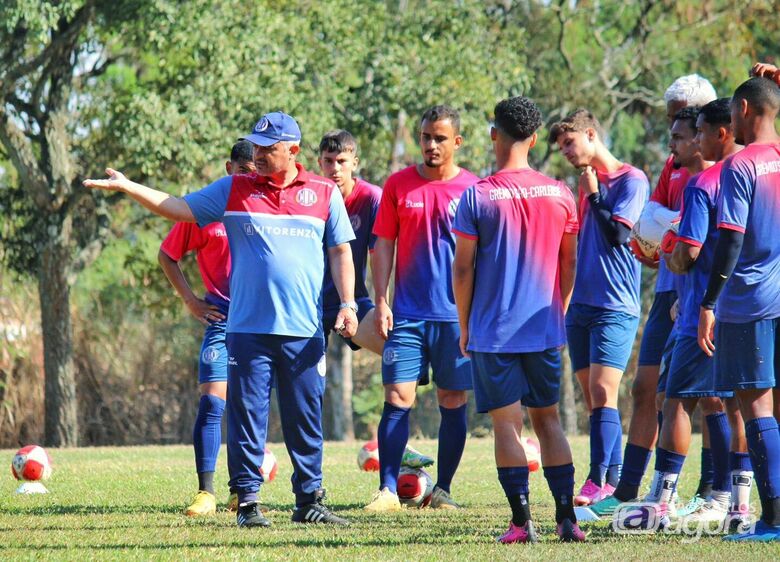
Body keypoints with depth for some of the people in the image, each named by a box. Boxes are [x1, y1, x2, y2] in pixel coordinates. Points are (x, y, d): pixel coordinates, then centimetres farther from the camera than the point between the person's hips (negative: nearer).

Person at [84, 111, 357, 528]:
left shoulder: (325, 194, 8)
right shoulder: (233, 190, 7)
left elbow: (340, 252, 11)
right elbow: (179, 208, 8)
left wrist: (347, 304, 2)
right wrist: (126, 187, 1)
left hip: (304, 332, 0)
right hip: (248, 327, 0)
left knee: (305, 421, 5)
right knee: (246, 417, -2)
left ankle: (309, 501, 13)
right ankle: (246, 502, 3)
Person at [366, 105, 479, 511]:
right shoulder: (398, 185, 4)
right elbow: (383, 245, 7)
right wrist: (381, 302, -1)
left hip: (456, 316, 0)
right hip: (407, 313, 0)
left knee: (453, 401, 5)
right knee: (397, 398, -6)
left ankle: (442, 490, 14)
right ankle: (388, 490, -5)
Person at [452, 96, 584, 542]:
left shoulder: (478, 197, -8)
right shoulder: (560, 195, 2)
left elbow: (462, 269, -6)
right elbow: (570, 263, 10)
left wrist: (464, 327, 5)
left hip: (494, 332, -3)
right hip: (545, 331, 3)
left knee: (507, 423, 2)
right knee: (548, 418, 13)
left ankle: (522, 522, -3)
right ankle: (567, 517, 6)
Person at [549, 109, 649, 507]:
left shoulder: (631, 180, -6)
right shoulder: (586, 184, 17)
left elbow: (616, 233, -15)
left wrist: (593, 194, -9)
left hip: (615, 306, -8)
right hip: (581, 306, 8)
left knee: (602, 392, -14)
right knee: (593, 396, 6)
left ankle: (599, 482, -17)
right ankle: (612, 482, 10)